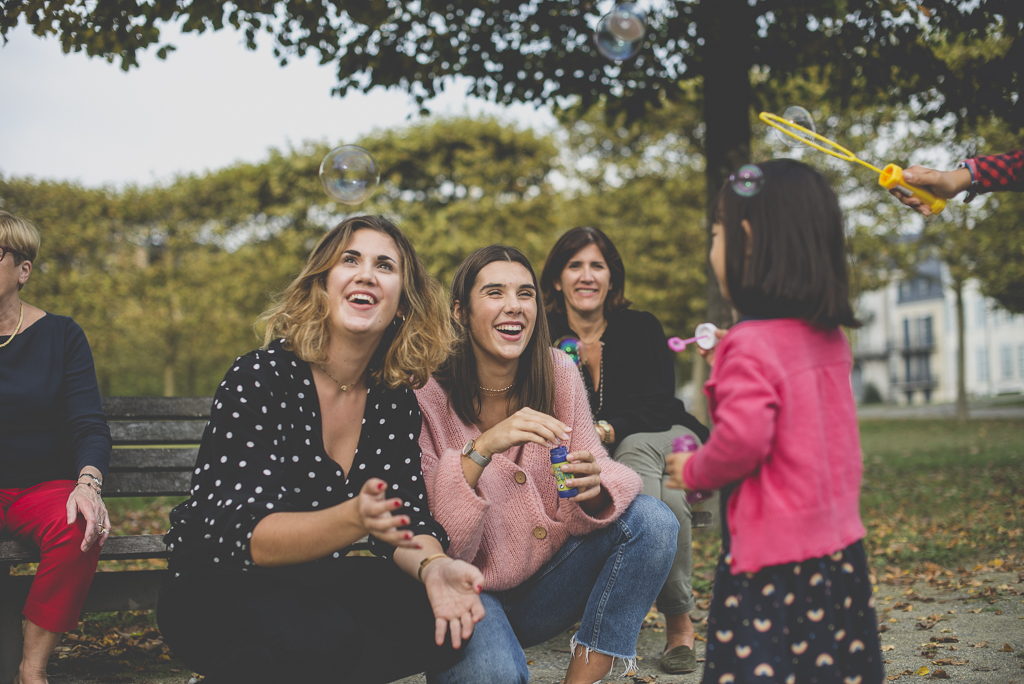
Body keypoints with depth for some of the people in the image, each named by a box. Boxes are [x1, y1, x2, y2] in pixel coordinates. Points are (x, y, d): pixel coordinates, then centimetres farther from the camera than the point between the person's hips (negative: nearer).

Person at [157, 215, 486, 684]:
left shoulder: (394, 399, 0)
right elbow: (243, 533, -26)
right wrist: (354, 518, -44)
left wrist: (433, 566, -26)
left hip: (313, 583, 6)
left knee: (446, 622, -17)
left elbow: (408, 517, -2)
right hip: (215, 588, -5)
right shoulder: (260, 378, -17)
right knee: (323, 634, -34)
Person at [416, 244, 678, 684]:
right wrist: (482, 448, -36)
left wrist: (593, 486, -30)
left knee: (652, 520, -15)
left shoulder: (558, 372, -4)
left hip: (546, 589, 5)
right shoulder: (429, 397, -17)